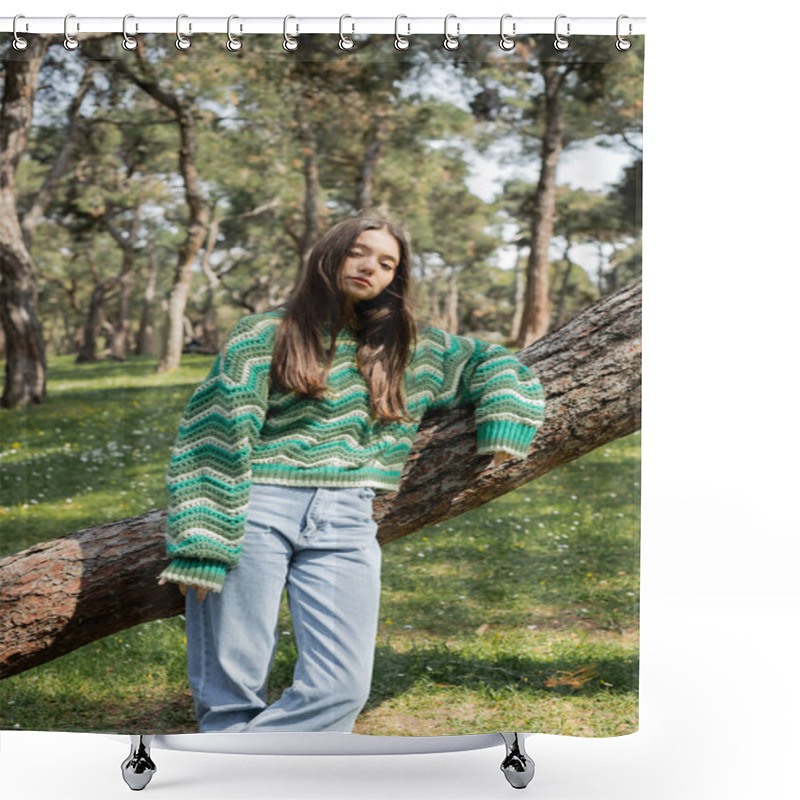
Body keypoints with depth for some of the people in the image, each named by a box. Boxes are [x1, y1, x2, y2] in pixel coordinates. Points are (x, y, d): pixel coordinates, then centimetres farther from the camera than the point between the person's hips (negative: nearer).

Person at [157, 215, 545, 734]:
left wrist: (503, 428, 12)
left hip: (345, 520, 3)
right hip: (256, 510, -3)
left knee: (341, 689, -11)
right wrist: (201, 545, -11)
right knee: (230, 687, -7)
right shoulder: (263, 335, 7)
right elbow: (216, 437, -1)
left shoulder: (408, 347, 19)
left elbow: (488, 361, 31)